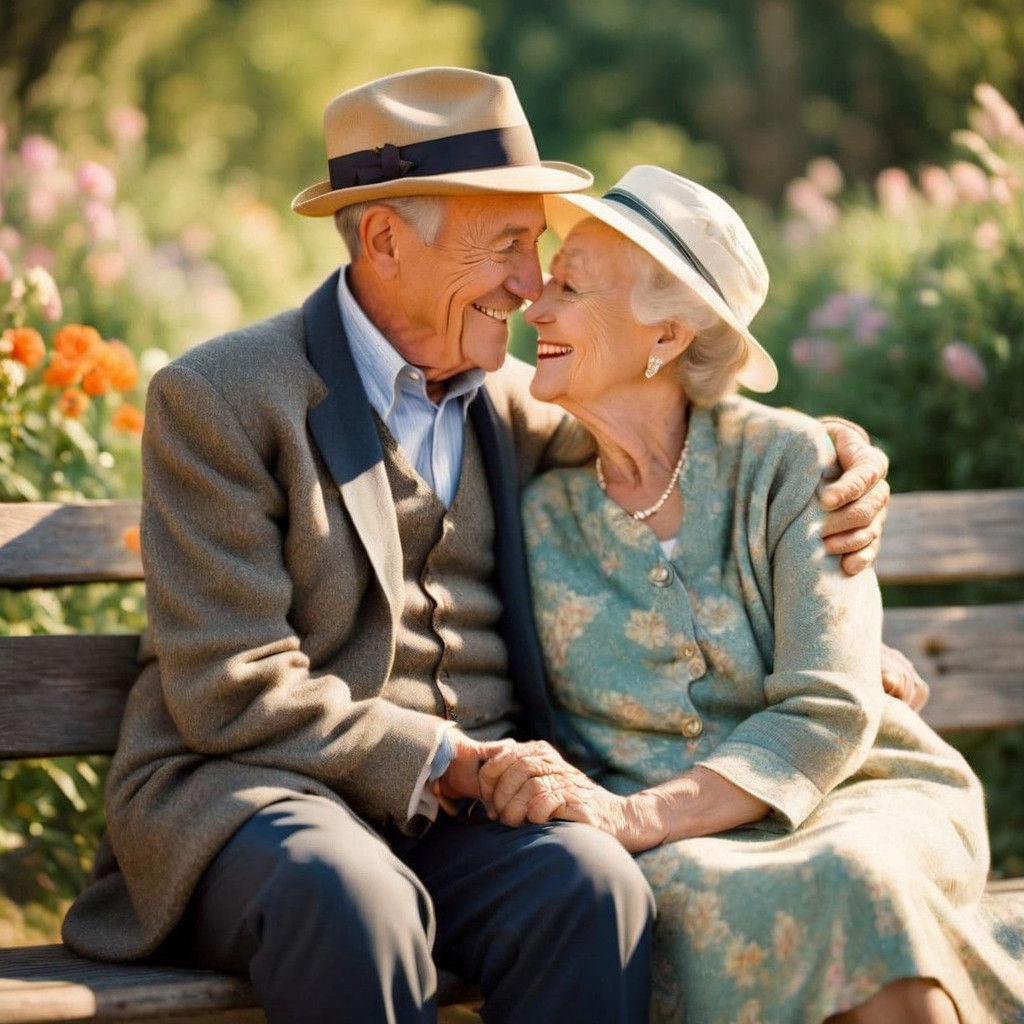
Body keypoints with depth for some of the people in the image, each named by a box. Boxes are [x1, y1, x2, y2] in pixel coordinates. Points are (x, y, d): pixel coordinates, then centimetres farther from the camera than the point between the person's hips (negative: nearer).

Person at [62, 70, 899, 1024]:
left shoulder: (507, 403, 15)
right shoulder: (218, 401, -4)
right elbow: (231, 692, -11)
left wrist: (841, 450, 13)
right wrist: (442, 760, -14)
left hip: (462, 808, 5)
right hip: (251, 790, -5)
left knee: (592, 885, -30)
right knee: (353, 904, -40)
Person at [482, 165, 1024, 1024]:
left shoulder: (787, 461, -2)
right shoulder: (536, 506, 6)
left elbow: (829, 713, -11)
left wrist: (640, 816, -25)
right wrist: (520, 780, -18)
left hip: (861, 800, -1)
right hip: (675, 845, 1)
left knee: (853, 882, -37)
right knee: (697, 899, -35)